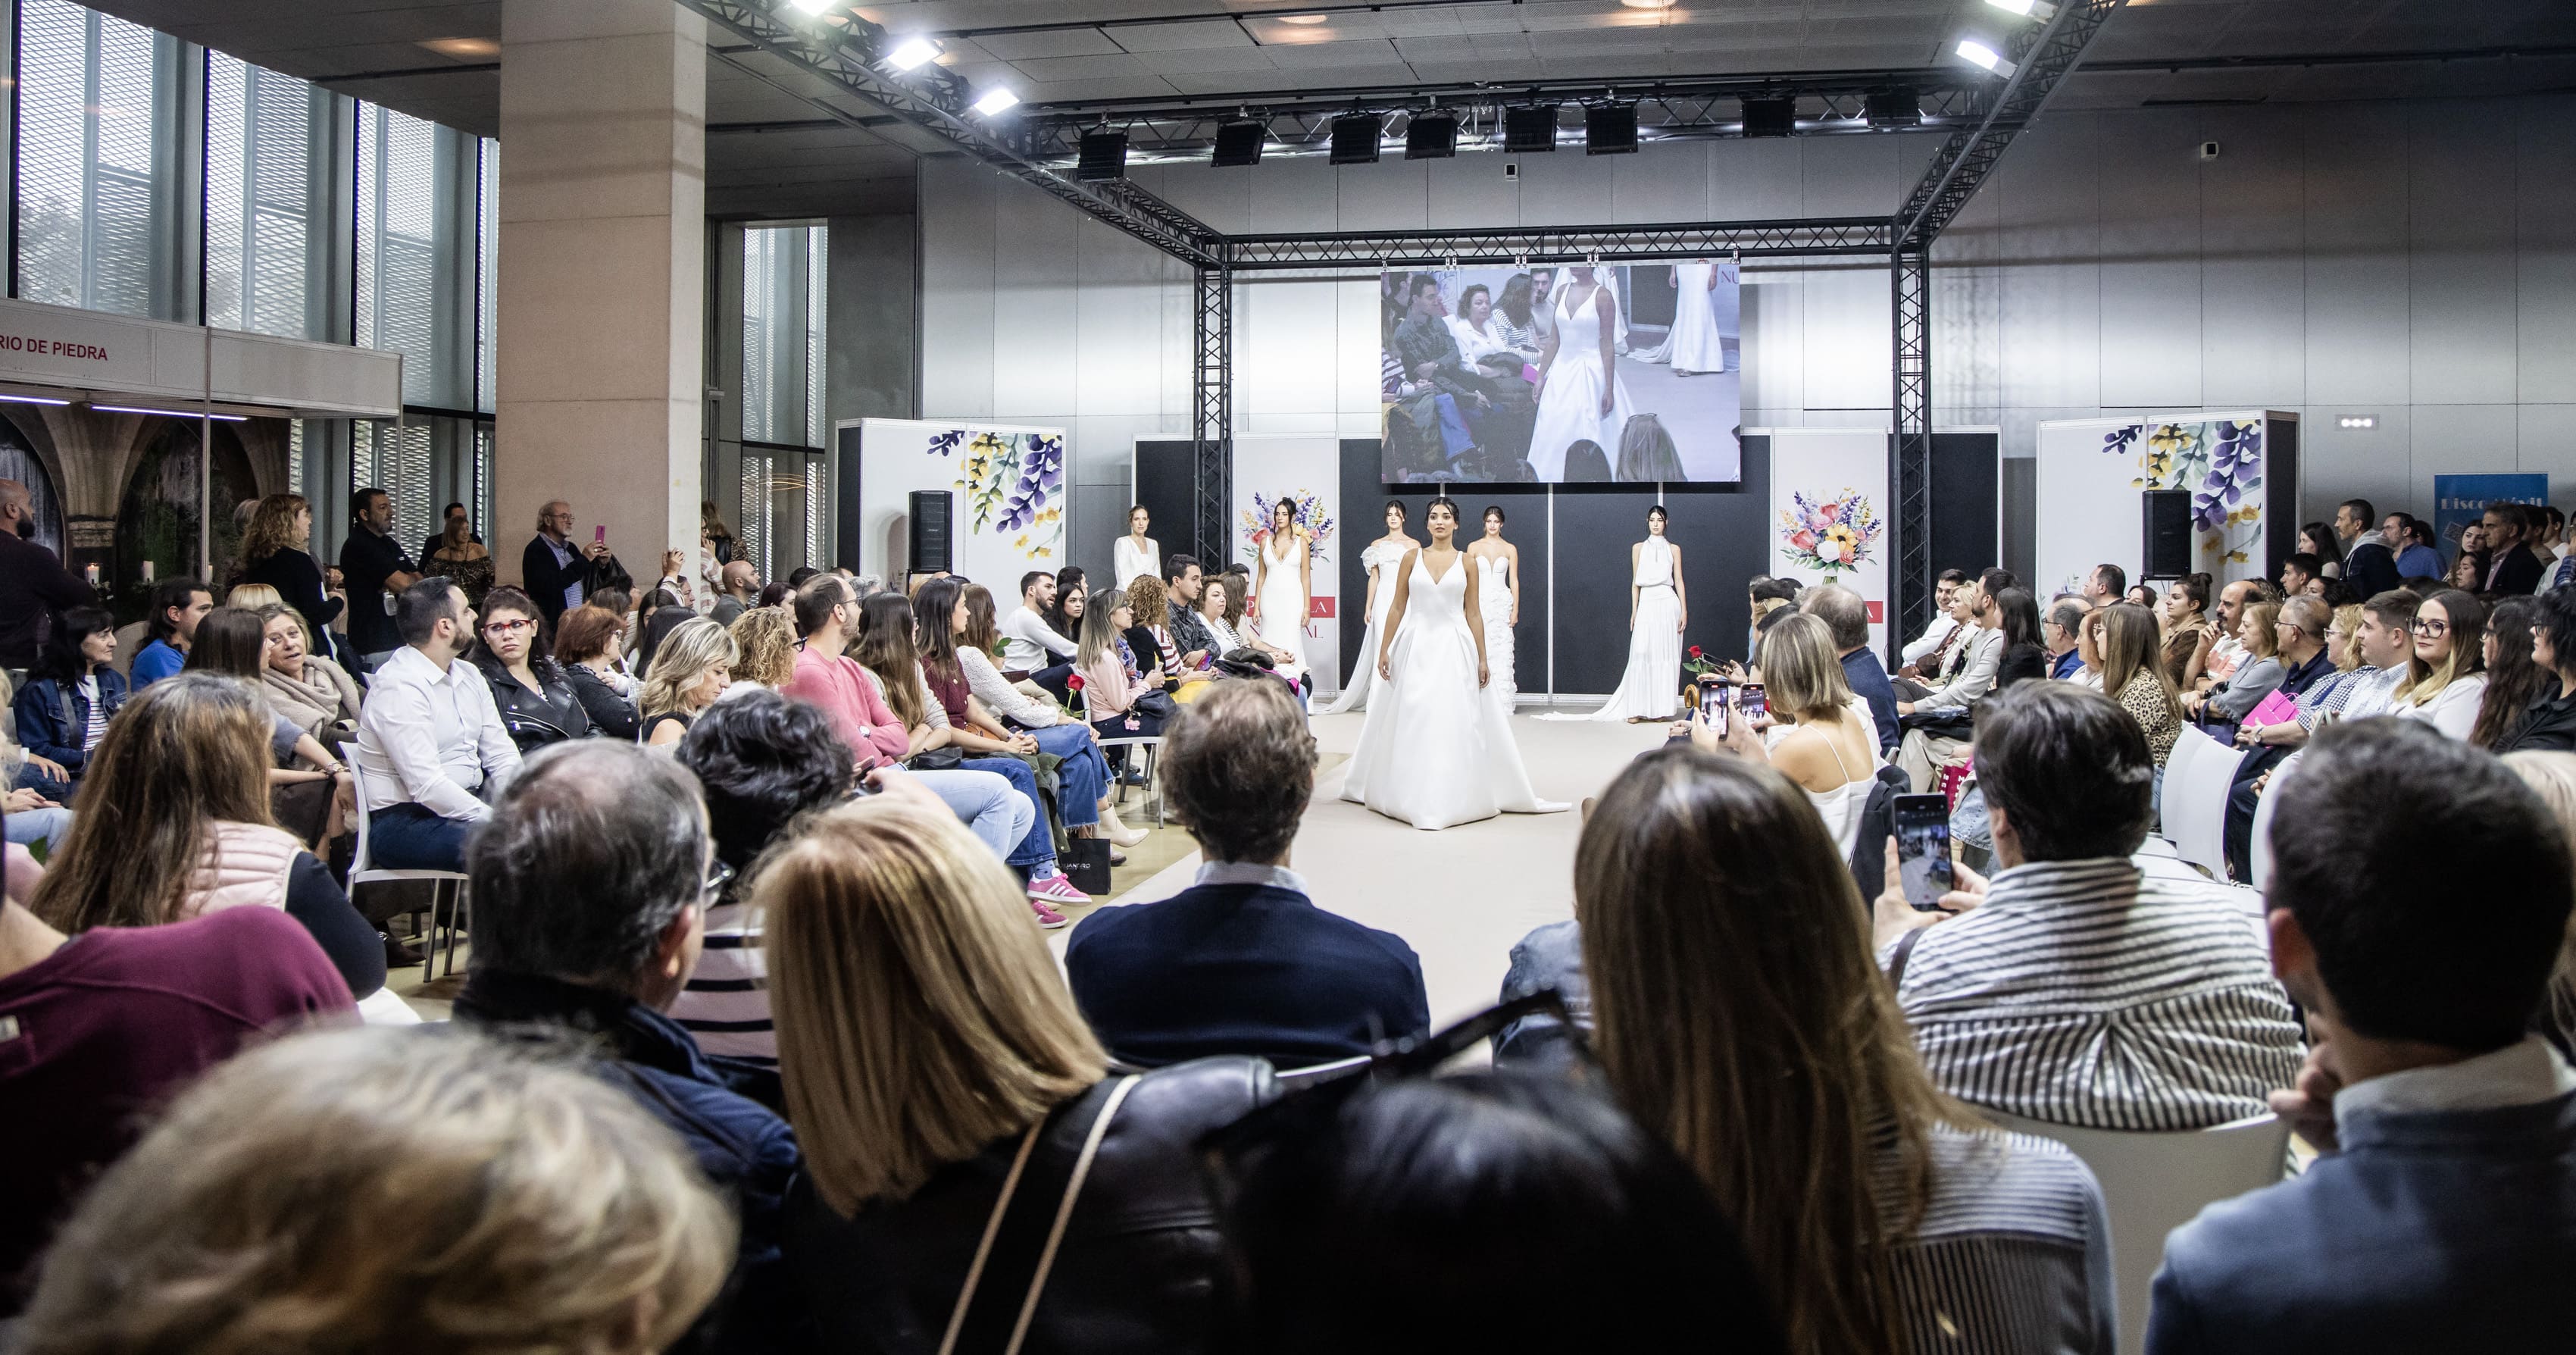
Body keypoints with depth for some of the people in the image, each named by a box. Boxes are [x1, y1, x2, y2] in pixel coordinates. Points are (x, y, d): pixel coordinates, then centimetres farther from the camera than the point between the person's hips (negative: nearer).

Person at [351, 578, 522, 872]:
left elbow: (502, 755, 10)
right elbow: (427, 787, -22)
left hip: (469, 807, 8)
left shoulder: (469, 676, 13)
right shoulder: (400, 688, -14)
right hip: (405, 821, -8)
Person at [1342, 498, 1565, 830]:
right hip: (1418, 645, 1)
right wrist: (1384, 649, 2)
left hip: (1456, 647, -1)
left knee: (1455, 722, -2)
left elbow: (1473, 613, 5)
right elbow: (1398, 608, 6)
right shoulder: (1412, 558, 4)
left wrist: (1482, 658, 1)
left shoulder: (1466, 562, 4)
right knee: (1413, 723, 1)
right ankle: (1414, 797, 12)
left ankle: (1454, 796, 6)